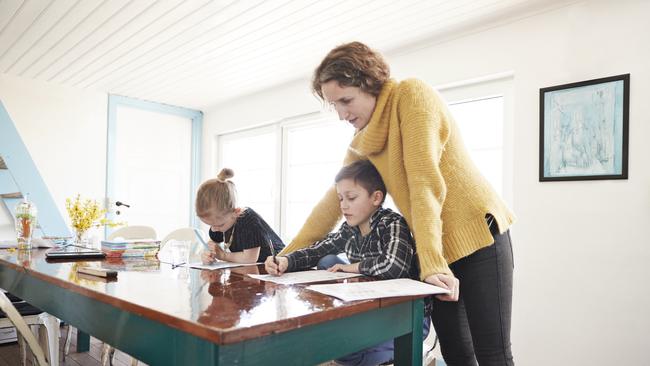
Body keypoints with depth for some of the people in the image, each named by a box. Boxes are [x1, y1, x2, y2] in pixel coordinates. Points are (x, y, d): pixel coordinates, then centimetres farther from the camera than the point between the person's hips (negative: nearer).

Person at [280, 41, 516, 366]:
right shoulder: (360, 144, 8)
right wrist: (287, 254, 8)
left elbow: (425, 180, -22)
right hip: (433, 250, 6)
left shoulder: (411, 94, -12)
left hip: (478, 235, -6)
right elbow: (332, 201, 11)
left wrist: (432, 263, -26)